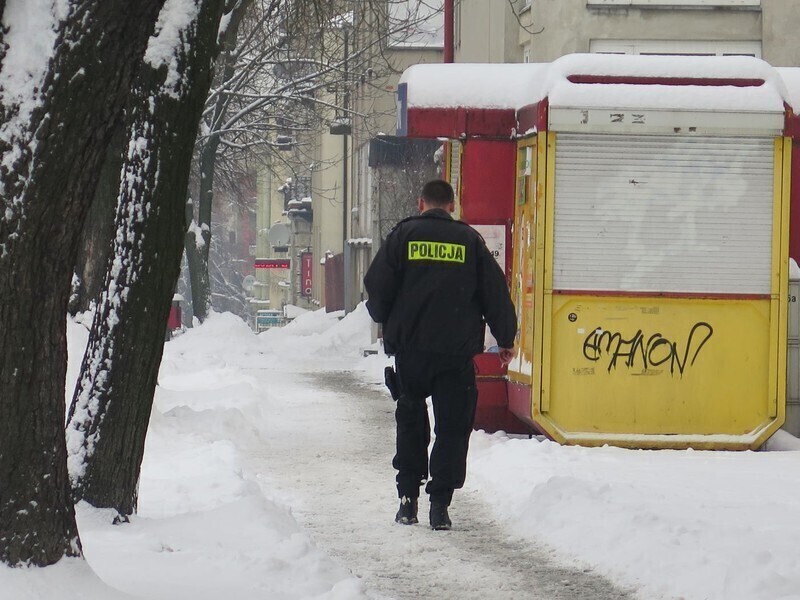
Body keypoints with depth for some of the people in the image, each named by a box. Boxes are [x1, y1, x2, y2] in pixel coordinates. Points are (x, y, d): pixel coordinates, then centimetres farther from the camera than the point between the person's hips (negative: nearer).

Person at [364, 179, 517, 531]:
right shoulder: (469, 240, 3)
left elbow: (377, 286, 0)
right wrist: (505, 339, 13)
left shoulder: (404, 235, 2)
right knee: (453, 426, 4)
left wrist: (385, 321, 20)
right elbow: (495, 292, 3)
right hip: (457, 351, 0)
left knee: (410, 423, 14)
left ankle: (408, 498, 10)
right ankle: (440, 505, -3)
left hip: (410, 347, 1)